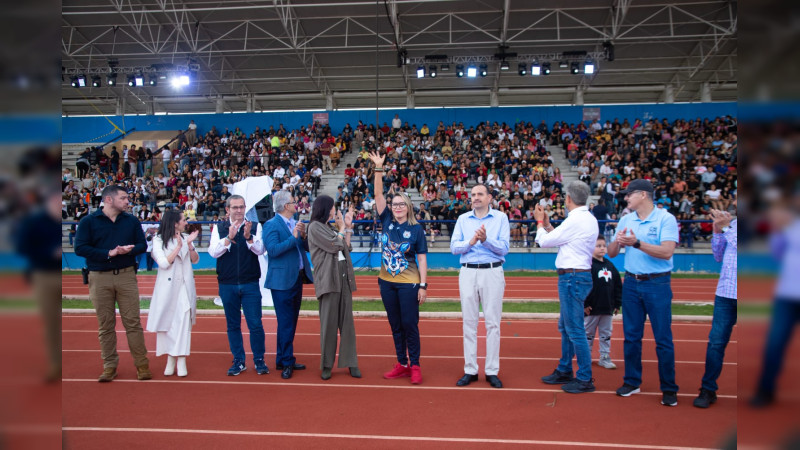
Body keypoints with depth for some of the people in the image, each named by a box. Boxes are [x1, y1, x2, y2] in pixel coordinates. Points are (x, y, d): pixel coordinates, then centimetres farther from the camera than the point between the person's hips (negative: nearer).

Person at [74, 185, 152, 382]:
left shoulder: (132, 221, 9)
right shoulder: (88, 222, 1)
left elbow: (142, 244, 9)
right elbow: (80, 248, -7)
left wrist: (129, 250, -13)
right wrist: (109, 253, -15)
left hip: (126, 276, 1)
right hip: (99, 278, -1)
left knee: (133, 321, 1)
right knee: (106, 325, 6)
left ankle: (142, 364, 8)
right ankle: (109, 366, 17)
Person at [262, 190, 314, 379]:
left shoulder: (295, 223, 12)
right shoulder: (271, 225, -10)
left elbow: (307, 248, 13)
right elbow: (273, 250, -21)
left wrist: (303, 236, -5)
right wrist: (293, 237, -22)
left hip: (297, 278, 8)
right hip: (282, 280, -8)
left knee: (291, 322, 13)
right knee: (285, 323, -4)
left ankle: (283, 360, 24)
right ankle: (286, 363, 5)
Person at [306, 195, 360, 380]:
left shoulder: (330, 227, 19)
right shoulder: (315, 227, -4)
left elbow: (346, 248, 17)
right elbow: (334, 246, -11)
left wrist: (348, 228, 13)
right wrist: (342, 229, 3)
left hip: (343, 277, 7)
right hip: (328, 278, -7)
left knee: (347, 321, 5)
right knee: (329, 322, -2)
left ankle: (350, 362, 10)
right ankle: (327, 365, 7)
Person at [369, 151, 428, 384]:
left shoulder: (416, 229, -6)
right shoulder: (387, 221, 3)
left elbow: (422, 259, -6)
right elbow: (378, 194, -2)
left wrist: (423, 285, -11)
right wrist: (378, 168, -10)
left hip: (408, 283, -4)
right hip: (387, 282, 4)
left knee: (410, 324, 0)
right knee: (395, 325, 11)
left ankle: (415, 366, 11)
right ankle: (401, 365, 21)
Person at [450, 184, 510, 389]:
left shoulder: (500, 218, 4)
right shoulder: (463, 219, 11)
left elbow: (504, 248, -5)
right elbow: (454, 247, 1)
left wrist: (486, 239, -20)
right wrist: (470, 242, -16)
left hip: (492, 272, -2)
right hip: (468, 272, 2)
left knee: (492, 322, 0)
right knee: (469, 322, 5)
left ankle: (492, 371, 8)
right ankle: (470, 370, 13)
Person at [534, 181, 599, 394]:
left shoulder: (576, 220, -18)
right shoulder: (588, 219, 12)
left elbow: (544, 241, -9)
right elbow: (559, 238, 19)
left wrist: (540, 222, 7)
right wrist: (547, 224, 20)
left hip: (572, 278, -10)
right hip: (578, 276, 11)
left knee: (575, 330, -4)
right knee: (565, 327, 18)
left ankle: (585, 379, 4)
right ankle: (564, 371, 29)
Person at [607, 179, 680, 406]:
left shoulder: (666, 219, -8)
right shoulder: (625, 220, 8)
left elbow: (667, 252, -19)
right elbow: (611, 253, 9)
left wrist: (637, 243, -24)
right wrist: (618, 241, -12)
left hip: (657, 285, -5)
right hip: (631, 283, 5)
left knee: (663, 339, 1)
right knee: (631, 336, 11)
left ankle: (669, 389, 13)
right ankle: (632, 382, 24)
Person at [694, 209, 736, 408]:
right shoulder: (732, 224, 11)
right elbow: (718, 256, 15)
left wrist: (727, 228, -16)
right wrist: (717, 232, 2)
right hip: (725, 293, 4)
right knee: (716, 341, 4)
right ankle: (708, 390, 13)